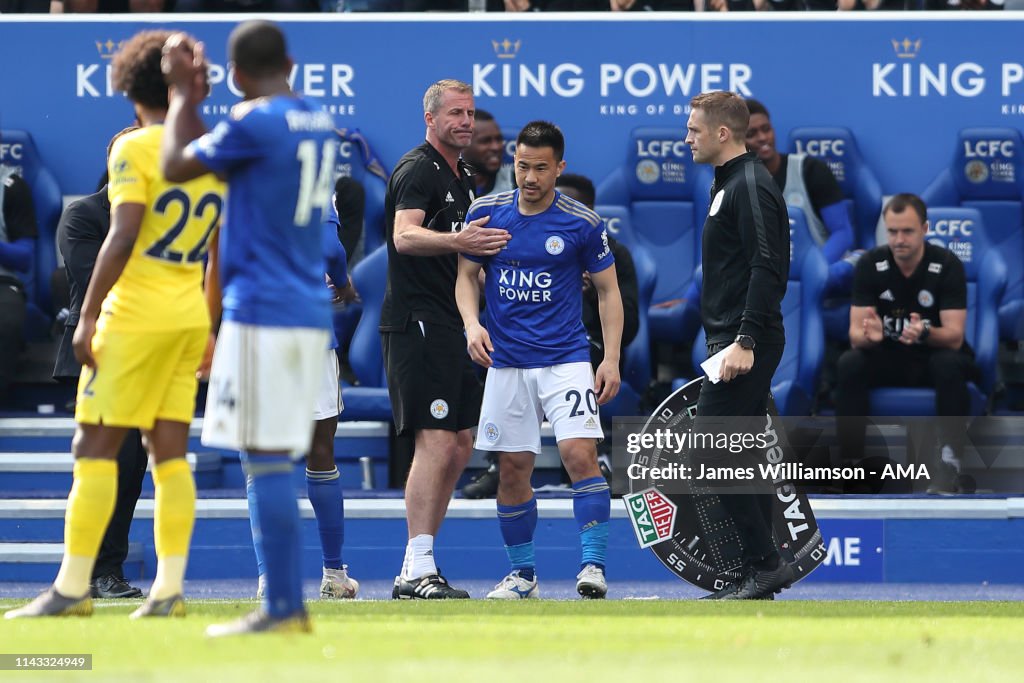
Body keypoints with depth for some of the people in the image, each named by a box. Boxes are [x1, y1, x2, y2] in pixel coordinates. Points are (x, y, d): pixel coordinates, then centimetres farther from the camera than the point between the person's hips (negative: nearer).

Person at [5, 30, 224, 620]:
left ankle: (72, 588, -5)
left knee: (95, 448, -3)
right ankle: (169, 590, 3)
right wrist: (211, 331, 23)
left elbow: (122, 238, -20)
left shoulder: (134, 150, -10)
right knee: (171, 453, 7)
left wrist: (88, 317, -17)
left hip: (135, 319, -7)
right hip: (189, 320, 7)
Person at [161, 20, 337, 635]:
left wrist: (184, 94, 11)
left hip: (263, 312, -8)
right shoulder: (321, 125, 14)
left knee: (266, 460, -8)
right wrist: (194, 96, 30)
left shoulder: (255, 123, -12)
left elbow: (176, 166, -1)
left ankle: (282, 608, -11)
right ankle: (289, 603, 12)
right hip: (311, 312, 8)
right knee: (276, 464, 13)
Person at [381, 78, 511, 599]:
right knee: (437, 442, -15)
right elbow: (405, 235, -28)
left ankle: (417, 566, 14)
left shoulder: (463, 176, 20)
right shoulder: (417, 170, -10)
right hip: (417, 321, -10)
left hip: (450, 326, 10)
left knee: (459, 447, 9)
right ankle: (418, 571, -15)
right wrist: (457, 241, -43)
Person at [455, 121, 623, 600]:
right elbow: (467, 274, 11)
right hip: (506, 363, 2)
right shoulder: (486, 212, 1)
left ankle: (593, 565, -17)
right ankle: (522, 574, 17)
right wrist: (472, 323, -8)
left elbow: (608, 291, 3)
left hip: (566, 359, -2)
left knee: (580, 453, -19)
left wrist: (611, 360, -4)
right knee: (513, 469, 5)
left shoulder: (582, 223, -4)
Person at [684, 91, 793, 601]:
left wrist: (745, 341, -26)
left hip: (743, 344, -11)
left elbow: (768, 267, -21)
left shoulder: (750, 186, -13)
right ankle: (756, 577, 10)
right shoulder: (729, 184, 19)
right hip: (735, 343, 11)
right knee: (741, 458, 9)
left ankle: (765, 562, -11)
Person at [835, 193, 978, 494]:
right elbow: (855, 334, -15)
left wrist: (925, 333, -44)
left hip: (935, 353, -2)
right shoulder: (870, 264, -11)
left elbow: (954, 337, -21)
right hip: (888, 357, 2)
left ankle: (949, 466, -32)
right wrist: (868, 334, -40)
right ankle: (849, 460, -25)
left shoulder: (947, 265, -17)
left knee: (949, 365, -37)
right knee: (849, 364, -29)